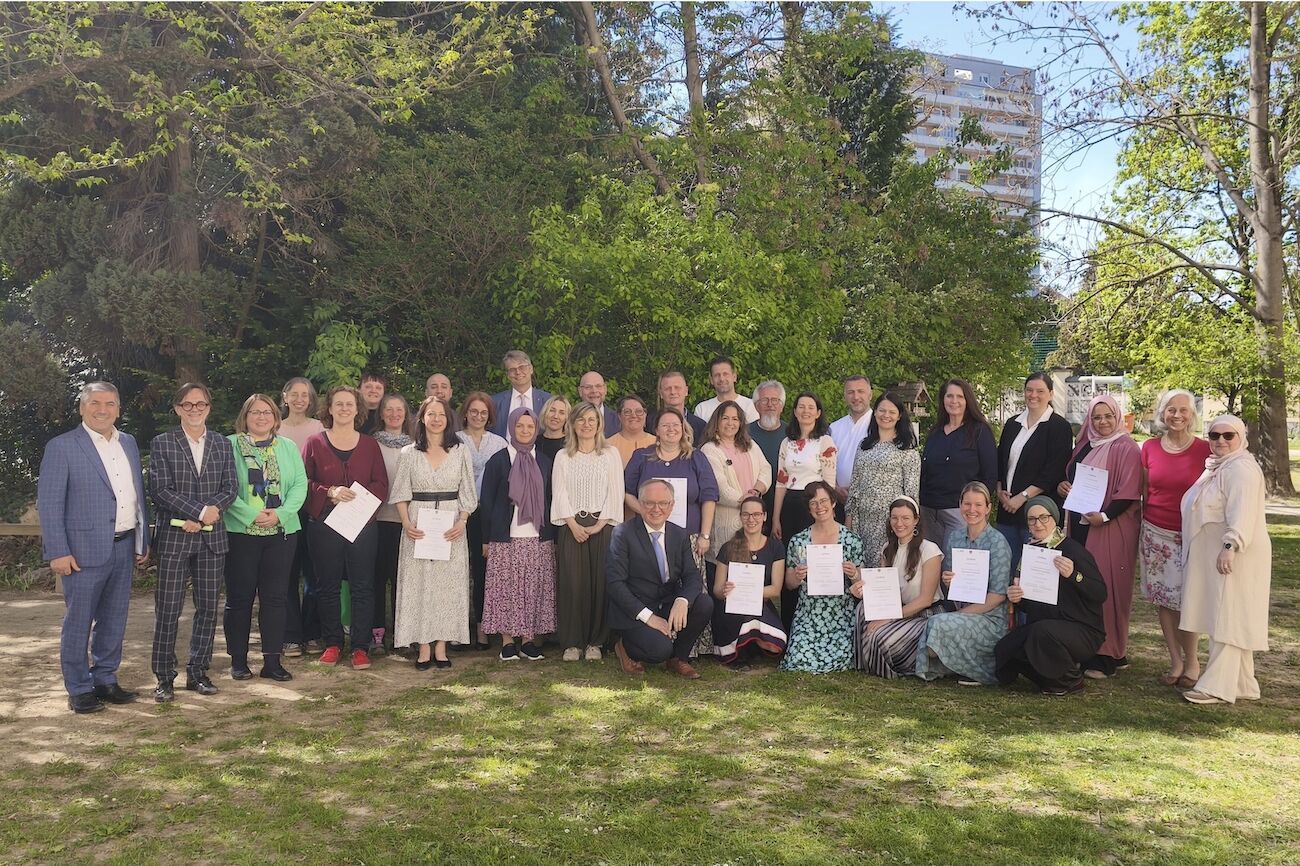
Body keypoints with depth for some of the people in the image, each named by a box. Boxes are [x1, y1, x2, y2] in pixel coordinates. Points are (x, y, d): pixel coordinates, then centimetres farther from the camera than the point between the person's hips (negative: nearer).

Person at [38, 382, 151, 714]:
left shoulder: (128, 443, 12)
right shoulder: (61, 447, -6)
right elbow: (49, 503, -9)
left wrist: (143, 541, 13)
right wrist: (58, 552, -14)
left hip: (124, 547, 6)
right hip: (85, 549, -6)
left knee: (114, 619, 13)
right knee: (78, 622, 3)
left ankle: (105, 680, 25)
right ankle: (79, 690, 14)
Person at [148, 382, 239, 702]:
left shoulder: (222, 445, 11)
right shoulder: (162, 444, 2)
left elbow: (231, 488, 4)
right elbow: (161, 490, -8)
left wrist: (200, 518, -10)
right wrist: (201, 511, -16)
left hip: (212, 537, 3)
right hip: (174, 536, -3)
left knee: (208, 608, 7)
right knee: (168, 610, -1)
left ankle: (198, 672, 18)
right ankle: (164, 678, 8)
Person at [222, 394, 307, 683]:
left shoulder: (288, 447, 11)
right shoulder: (230, 446, 0)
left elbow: (300, 485, 3)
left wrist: (279, 514, -12)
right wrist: (252, 515, -17)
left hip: (282, 532, 3)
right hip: (241, 531, -3)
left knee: (275, 597, 5)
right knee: (239, 597, 3)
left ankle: (272, 661, 11)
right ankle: (238, 660, 14)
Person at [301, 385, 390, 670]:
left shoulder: (370, 444, 9)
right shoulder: (315, 443, 5)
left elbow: (381, 484, 6)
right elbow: (304, 483, 0)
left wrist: (361, 498, -12)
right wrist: (330, 492, -16)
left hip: (363, 522, 1)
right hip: (324, 523, 0)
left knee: (362, 586, 0)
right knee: (328, 586, 6)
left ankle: (360, 647, 6)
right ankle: (332, 643, 17)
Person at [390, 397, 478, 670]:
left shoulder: (461, 451, 6)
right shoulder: (409, 453, 6)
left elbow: (467, 493, 5)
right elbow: (400, 494, 4)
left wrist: (462, 522, -10)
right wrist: (407, 523, -10)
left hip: (451, 527, 0)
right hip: (418, 526, 0)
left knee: (449, 583, 1)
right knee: (418, 583, -1)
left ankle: (441, 645, 8)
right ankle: (423, 647, 5)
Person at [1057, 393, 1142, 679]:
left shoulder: (1126, 449, -6)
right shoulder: (1085, 446, 16)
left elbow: (1129, 493, -13)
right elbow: (1071, 477, 26)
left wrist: (1103, 516, -23)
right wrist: (1062, 486, 3)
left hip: (1109, 528, -7)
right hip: (1081, 526, 7)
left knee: (1104, 589, -6)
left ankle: (1107, 656, 0)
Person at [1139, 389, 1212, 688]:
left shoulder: (1205, 450, -4)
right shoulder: (1150, 447, 4)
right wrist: (1142, 523, 11)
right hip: (1155, 534, 3)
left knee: (1186, 600, -5)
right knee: (1163, 599, 6)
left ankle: (1192, 663, 12)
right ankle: (1175, 662, 18)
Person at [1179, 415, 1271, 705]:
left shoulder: (1241, 469, -14)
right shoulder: (1217, 467, 19)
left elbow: (1242, 511, -27)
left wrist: (1230, 545, -35)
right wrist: (1189, 539, 25)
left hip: (1232, 557, -10)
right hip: (1213, 556, 10)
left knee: (1227, 619, -8)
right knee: (1230, 621, 12)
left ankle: (1217, 686, -6)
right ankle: (1243, 685, 19)